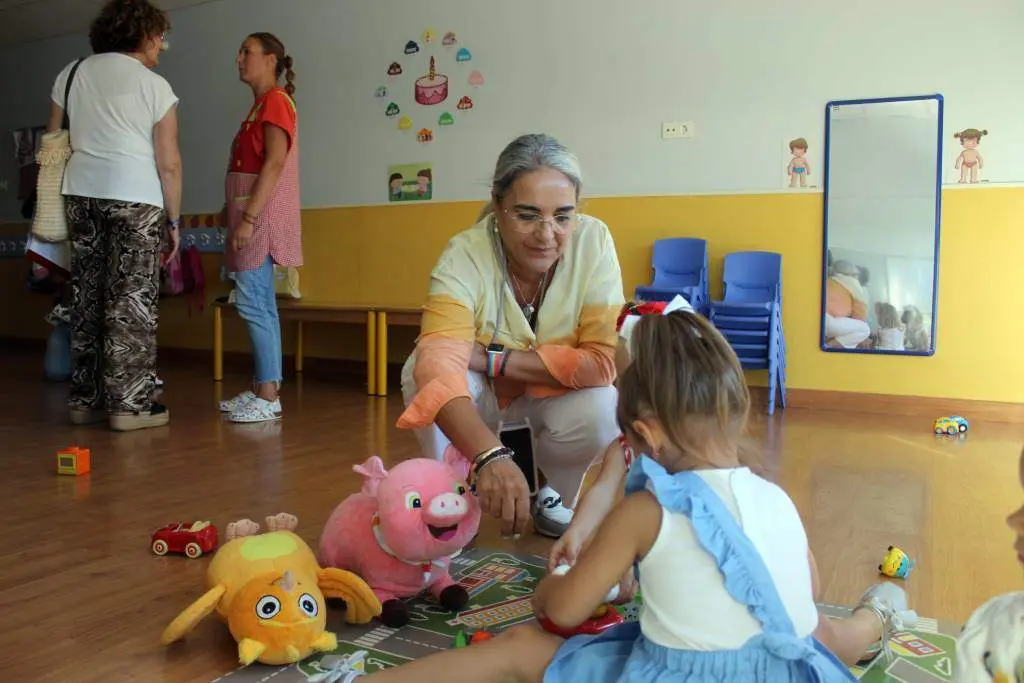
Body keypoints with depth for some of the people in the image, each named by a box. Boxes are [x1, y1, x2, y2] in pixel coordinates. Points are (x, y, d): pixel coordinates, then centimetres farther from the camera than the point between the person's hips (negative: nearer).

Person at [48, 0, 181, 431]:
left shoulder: (72, 73, 13)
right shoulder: (155, 86, -1)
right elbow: (169, 163, -5)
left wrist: (54, 203, 19)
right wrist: (173, 220, 1)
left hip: (81, 193, 5)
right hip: (135, 198, -5)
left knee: (87, 296, 9)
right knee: (132, 300, -3)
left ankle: (85, 399, 14)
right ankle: (130, 404, -4)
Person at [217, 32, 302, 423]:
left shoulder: (275, 100, -7)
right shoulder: (261, 105, 21)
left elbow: (275, 163, -18)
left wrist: (248, 217, -23)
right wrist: (241, 216, 16)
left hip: (261, 213, -10)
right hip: (251, 213, 10)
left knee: (251, 302, -13)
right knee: (260, 304, 8)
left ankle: (268, 397, -11)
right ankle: (262, 390, 12)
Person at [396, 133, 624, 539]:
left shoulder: (593, 241, -24)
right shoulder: (464, 257, -28)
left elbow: (604, 362, -28)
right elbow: (440, 365, -43)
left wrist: (493, 359, -31)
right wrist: (490, 455, -60)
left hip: (555, 397, 1)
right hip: (479, 400, -1)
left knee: (602, 410, -30)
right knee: (421, 372, -30)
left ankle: (554, 496, 4)